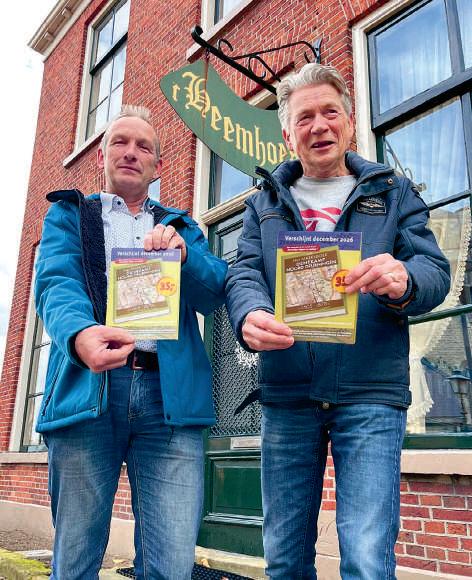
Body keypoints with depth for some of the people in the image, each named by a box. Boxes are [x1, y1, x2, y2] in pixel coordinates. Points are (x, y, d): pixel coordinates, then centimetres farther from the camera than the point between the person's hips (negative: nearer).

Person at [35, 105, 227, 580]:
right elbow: (55, 284, -2)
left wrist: (182, 253, -12)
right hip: (88, 389, -1)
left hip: (170, 394, 1)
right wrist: (80, 334, -26)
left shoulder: (181, 227, 24)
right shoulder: (68, 214, 18)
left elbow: (214, 293, 10)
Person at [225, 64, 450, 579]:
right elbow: (243, 274, 3)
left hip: (370, 395, -1)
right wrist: (250, 315, -21)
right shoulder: (265, 204, 17)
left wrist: (403, 280, -23)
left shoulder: (393, 193, 13)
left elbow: (435, 270, 2)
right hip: (286, 397, 2)